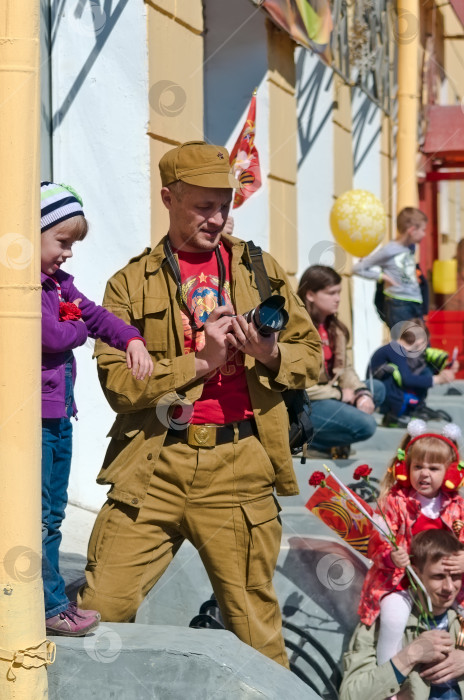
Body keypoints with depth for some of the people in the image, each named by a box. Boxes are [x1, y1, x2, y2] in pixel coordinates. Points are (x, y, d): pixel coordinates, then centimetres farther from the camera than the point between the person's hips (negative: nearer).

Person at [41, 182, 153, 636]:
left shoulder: (59, 283, 15)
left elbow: (94, 315, 19)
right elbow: (50, 335, -22)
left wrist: (131, 340, 1)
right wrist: (79, 328, -1)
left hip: (59, 414, 10)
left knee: (52, 513, 15)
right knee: (36, 514, -4)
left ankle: (51, 602, 23)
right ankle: (49, 607, 2)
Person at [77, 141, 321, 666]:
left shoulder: (260, 270, 15)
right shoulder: (131, 284, 8)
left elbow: (310, 352, 13)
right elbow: (117, 381, -4)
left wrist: (272, 354, -9)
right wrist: (200, 361, -11)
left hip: (238, 468, 1)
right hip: (155, 465, -1)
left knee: (254, 620, 5)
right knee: (102, 609, -3)